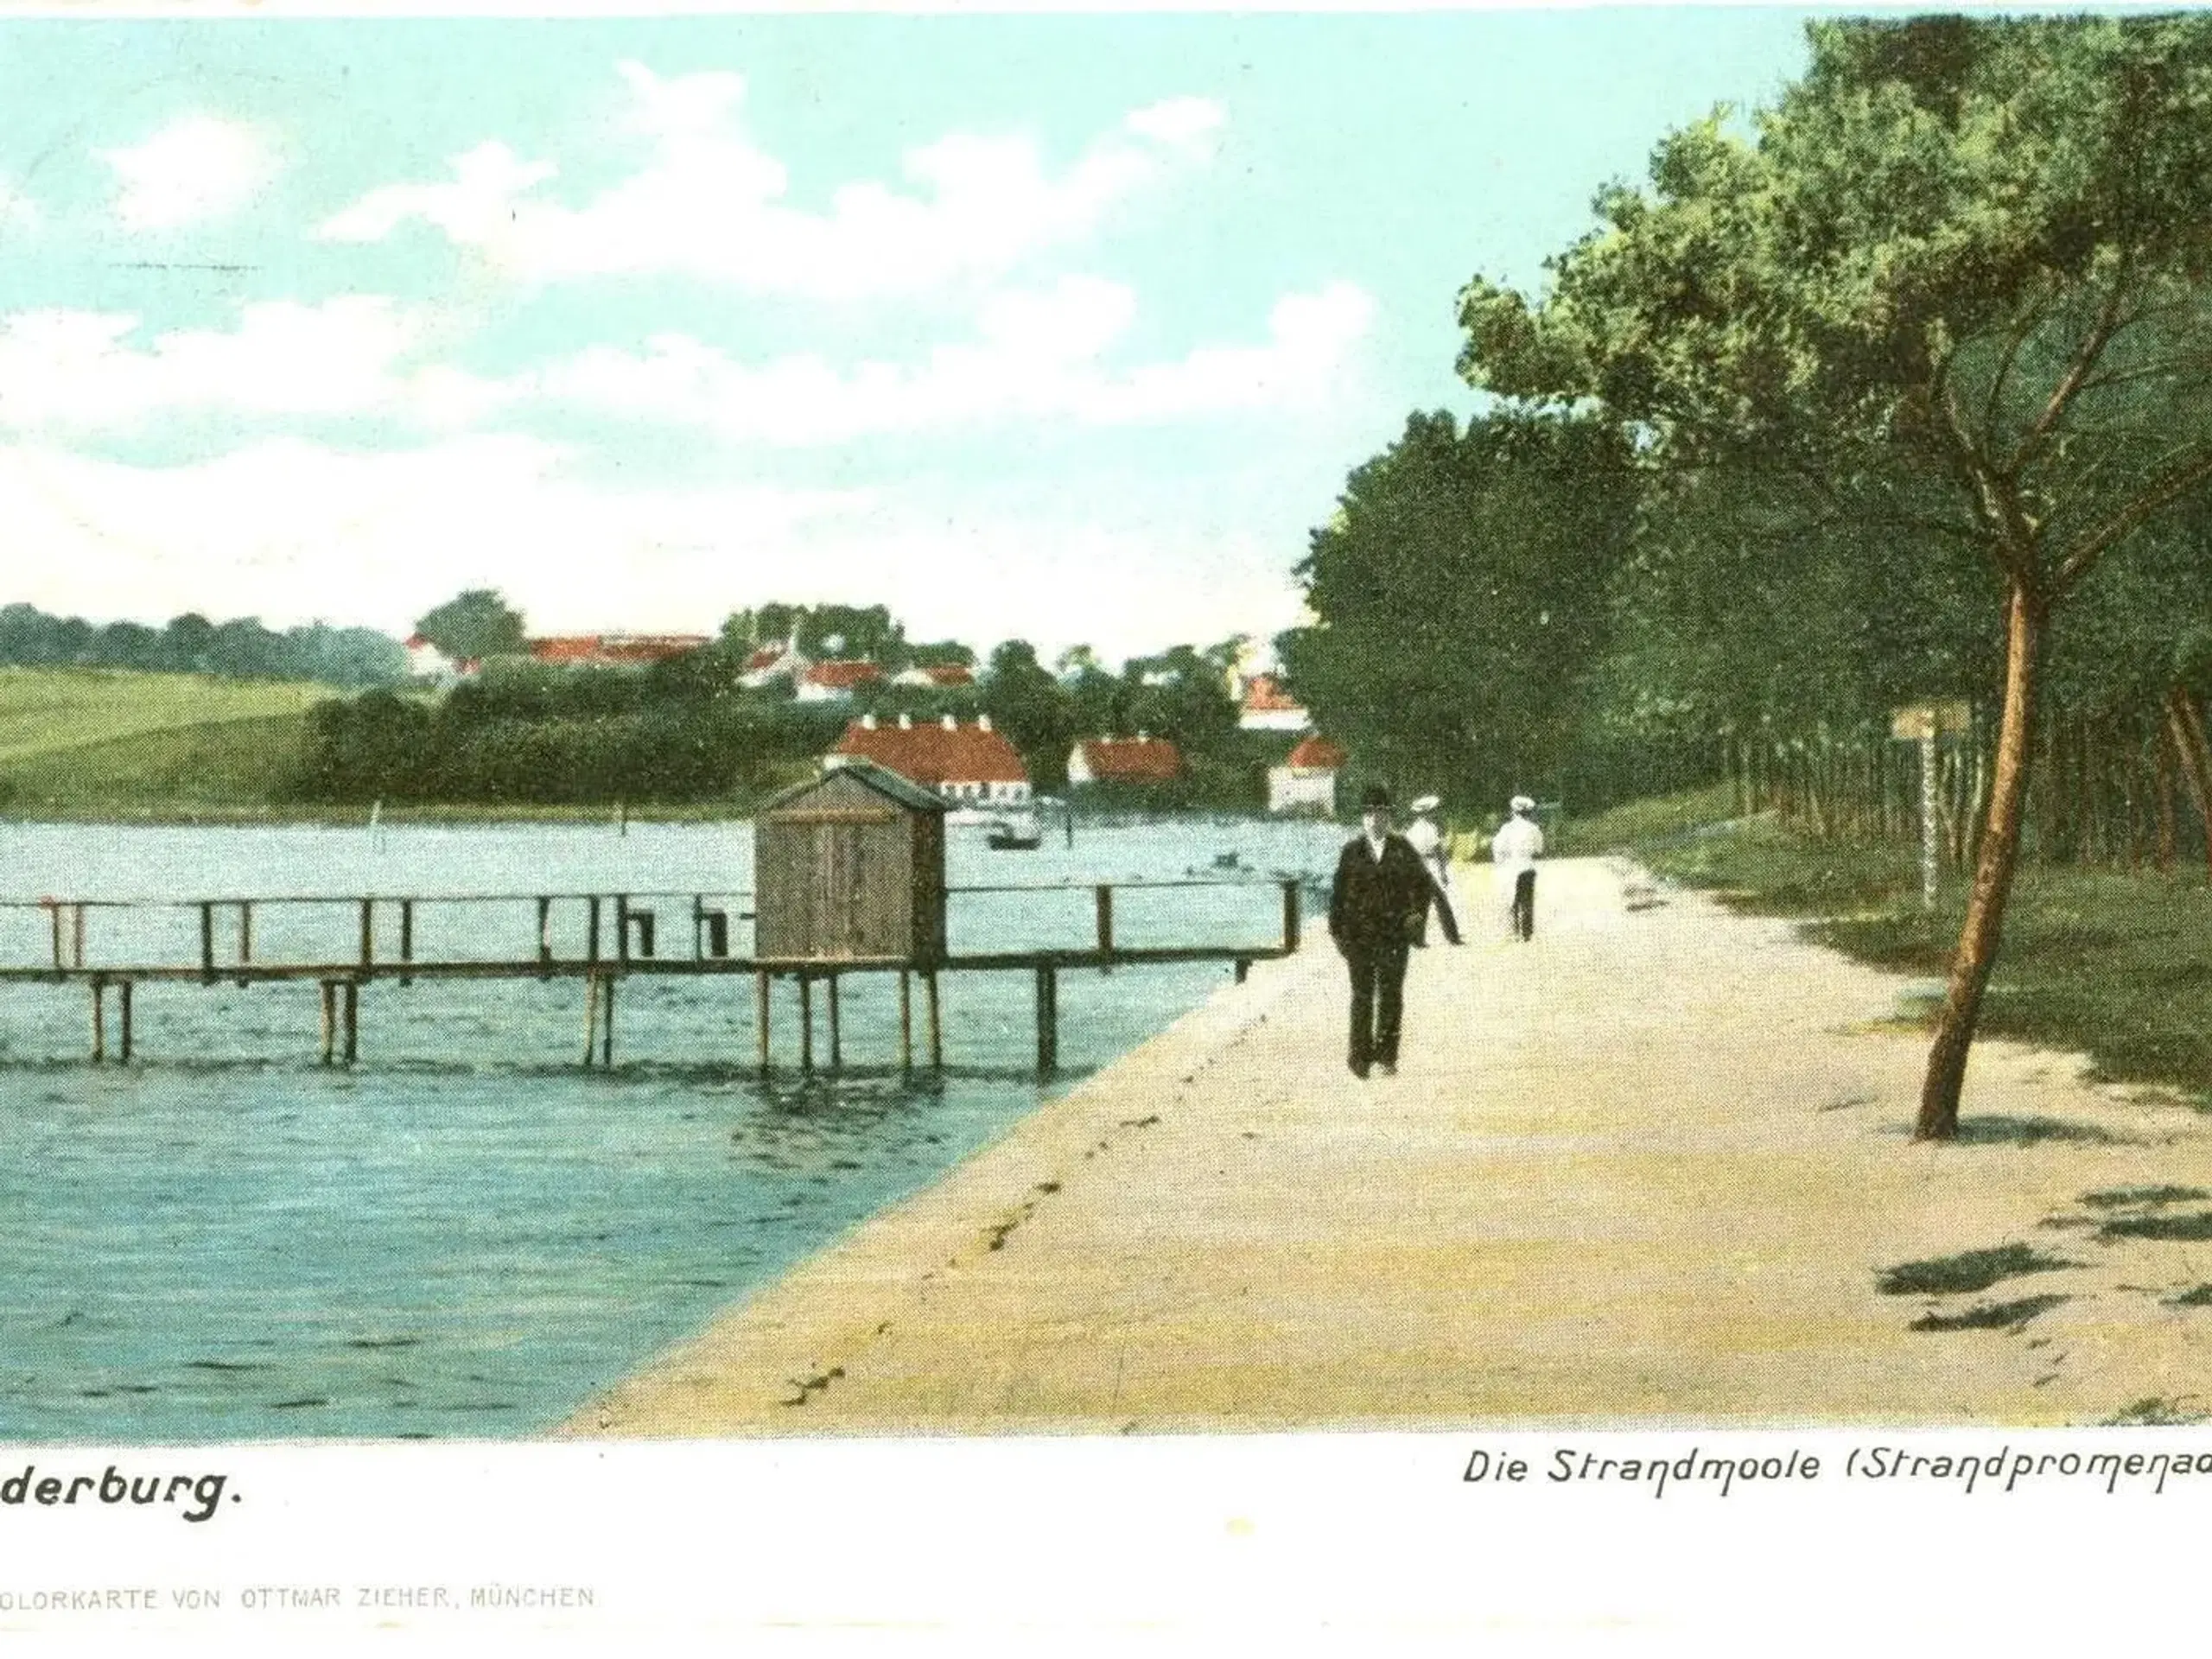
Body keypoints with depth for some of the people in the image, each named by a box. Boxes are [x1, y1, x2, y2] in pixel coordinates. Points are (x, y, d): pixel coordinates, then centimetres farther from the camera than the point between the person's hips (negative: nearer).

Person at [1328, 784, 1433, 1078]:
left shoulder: (1402, 850, 6)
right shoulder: (1352, 851, 5)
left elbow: (1422, 883, 10)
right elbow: (1338, 891, 4)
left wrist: (1418, 913, -5)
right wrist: (1338, 930, -1)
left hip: (1395, 933, 1)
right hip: (1359, 935, 0)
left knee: (1392, 995, 1)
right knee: (1362, 996, 2)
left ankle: (1387, 1055, 9)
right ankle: (1361, 1056, 7)